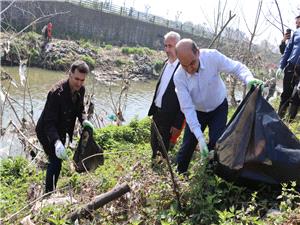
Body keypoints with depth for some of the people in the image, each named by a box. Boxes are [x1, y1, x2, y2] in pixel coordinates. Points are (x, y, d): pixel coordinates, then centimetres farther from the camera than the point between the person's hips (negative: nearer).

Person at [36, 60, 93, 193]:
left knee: (57, 161, 18)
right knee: (55, 162, -13)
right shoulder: (56, 93, -34)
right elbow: (49, 123, -36)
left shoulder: (80, 90, -12)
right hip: (46, 132, -7)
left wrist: (84, 120, -17)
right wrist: (57, 142, -52)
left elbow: (80, 108, 6)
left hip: (61, 131, 8)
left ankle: (52, 191, 36)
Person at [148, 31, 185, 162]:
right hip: (157, 112, 7)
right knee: (154, 146, 19)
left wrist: (178, 124, -16)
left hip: (169, 117, -7)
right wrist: (153, 111, 14)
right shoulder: (167, 63, 7)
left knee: (163, 149, 7)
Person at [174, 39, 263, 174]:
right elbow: (187, 108, -27)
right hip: (196, 111, 0)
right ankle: (179, 174, 25)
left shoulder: (212, 56, -28)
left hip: (219, 108, 0)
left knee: (216, 144, -10)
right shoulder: (179, 77, -26)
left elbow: (237, 67, -18)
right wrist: (200, 137, -34)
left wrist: (249, 79, -43)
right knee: (187, 145, 2)